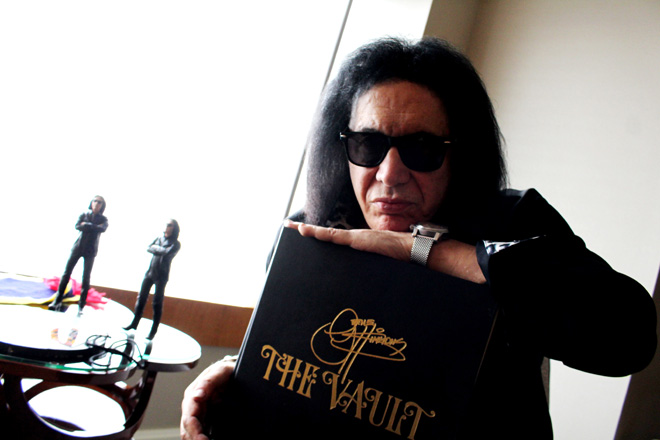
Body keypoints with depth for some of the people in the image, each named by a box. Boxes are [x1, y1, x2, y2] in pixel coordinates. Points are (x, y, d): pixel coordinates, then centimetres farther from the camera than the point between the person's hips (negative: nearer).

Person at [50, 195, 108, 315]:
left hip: (90, 251, -1)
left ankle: (81, 306, 1)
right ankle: (57, 301, 0)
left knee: (86, 277, -2)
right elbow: (77, 226, -10)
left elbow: (103, 228, -17)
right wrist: (94, 227, -17)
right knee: (66, 272, -4)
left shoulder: (103, 219, 5)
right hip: (78, 246, 1)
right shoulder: (84, 214, 8)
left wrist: (86, 225, -15)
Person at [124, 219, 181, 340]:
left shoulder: (175, 244, -4)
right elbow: (149, 248, 0)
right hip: (150, 272, 5)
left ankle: (153, 331, 4)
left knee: (157, 303, -2)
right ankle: (134, 323, 21)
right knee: (141, 298, 9)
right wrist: (160, 250, -14)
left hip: (161, 275, -5)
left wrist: (156, 248, -8)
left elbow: (167, 252, -21)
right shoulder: (159, 238, 11)